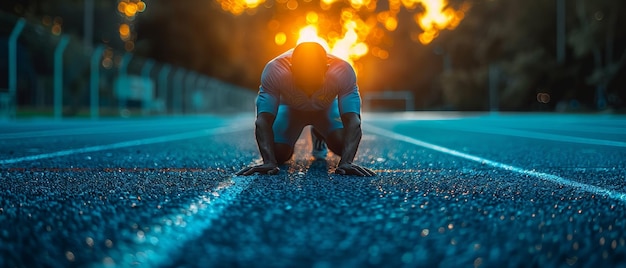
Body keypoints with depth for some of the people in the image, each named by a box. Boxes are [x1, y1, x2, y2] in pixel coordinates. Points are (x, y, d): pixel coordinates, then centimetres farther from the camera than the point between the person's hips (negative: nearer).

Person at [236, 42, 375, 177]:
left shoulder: (342, 71, -39)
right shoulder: (275, 71, -40)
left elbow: (352, 121, -42)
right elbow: (263, 120, -39)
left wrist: (347, 162, -55)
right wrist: (269, 162, -50)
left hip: (326, 107, 1)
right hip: (290, 108, 0)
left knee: (343, 146, -22)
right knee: (278, 154, -18)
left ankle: (318, 135, 16)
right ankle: (288, 144, 21)